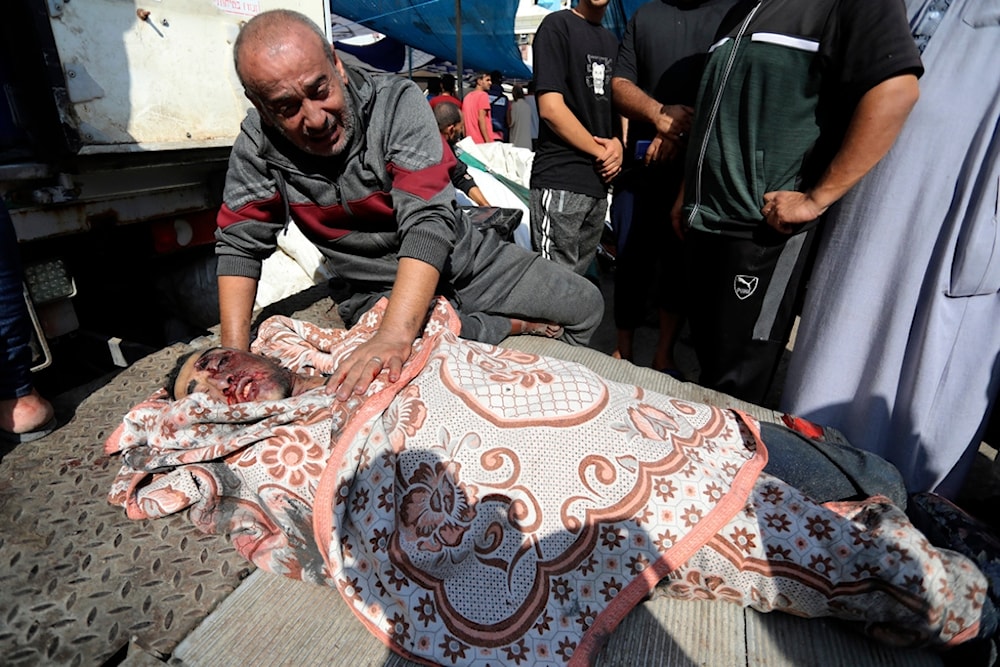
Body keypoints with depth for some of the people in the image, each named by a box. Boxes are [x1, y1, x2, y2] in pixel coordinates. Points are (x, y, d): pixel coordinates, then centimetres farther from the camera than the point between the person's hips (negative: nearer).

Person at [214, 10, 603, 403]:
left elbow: (428, 221, -31)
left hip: (462, 258, 0)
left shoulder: (397, 102, -20)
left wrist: (394, 335, -45)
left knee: (585, 304, -4)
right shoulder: (257, 145, -11)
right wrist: (234, 356, -16)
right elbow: (239, 244, -4)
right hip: (376, 290, 1)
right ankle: (521, 325, -3)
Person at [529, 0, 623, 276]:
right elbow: (551, 108, -12)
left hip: (598, 181, 7)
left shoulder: (611, 40, 20)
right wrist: (601, 152, -5)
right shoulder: (557, 25, -1)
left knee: (580, 278, 12)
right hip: (561, 179, -7)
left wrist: (618, 143, 3)